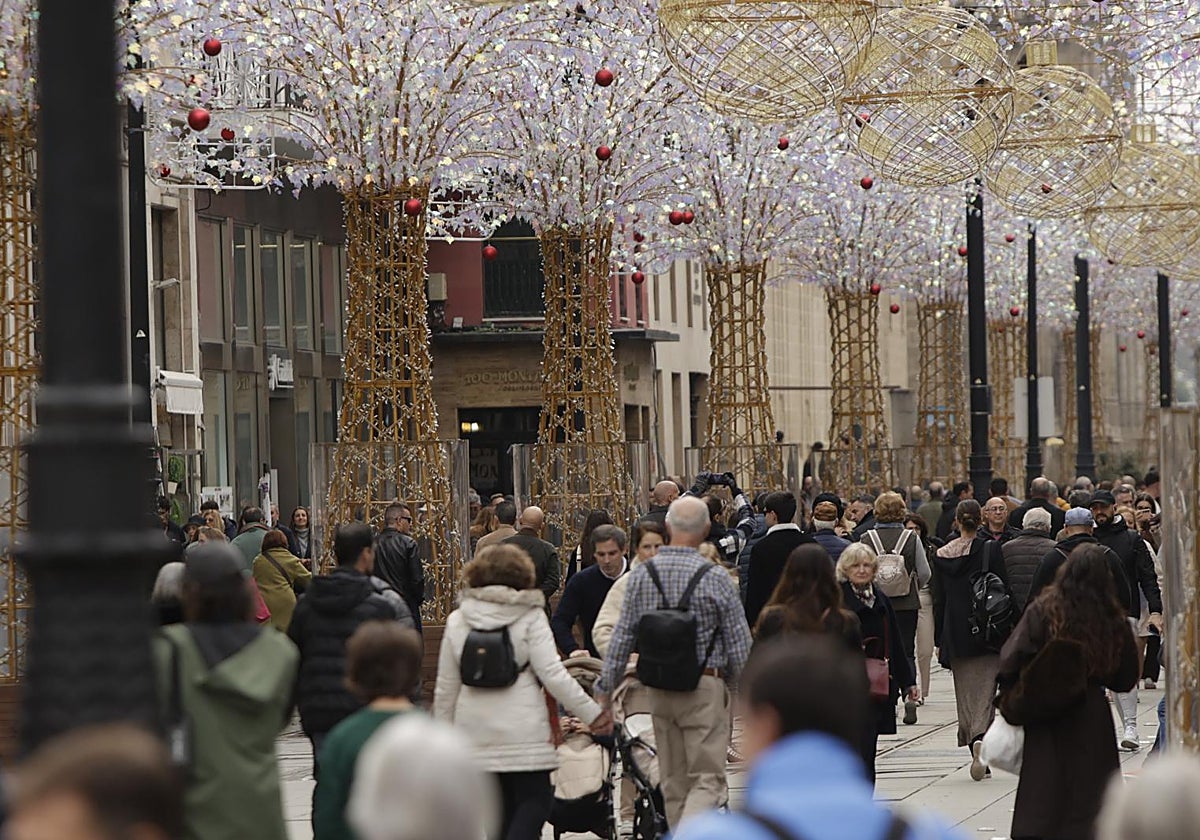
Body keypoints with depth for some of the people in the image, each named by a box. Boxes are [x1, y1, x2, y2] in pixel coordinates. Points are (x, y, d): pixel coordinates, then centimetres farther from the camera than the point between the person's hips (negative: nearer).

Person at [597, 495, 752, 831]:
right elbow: (739, 644, -7)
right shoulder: (715, 579, -12)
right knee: (707, 779, -3)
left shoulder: (641, 574, -1)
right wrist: (733, 682, 10)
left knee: (673, 781, 16)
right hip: (704, 689, -5)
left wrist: (606, 687, 11)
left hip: (658, 687, 5)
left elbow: (622, 636, 3)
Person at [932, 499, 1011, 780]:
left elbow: (938, 599, 5)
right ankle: (980, 738, -27)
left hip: (955, 634, 2)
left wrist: (939, 641, 11)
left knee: (965, 694, 9)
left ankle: (978, 756, 8)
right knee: (985, 689, -2)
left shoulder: (942, 555, 2)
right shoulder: (991, 550, -7)